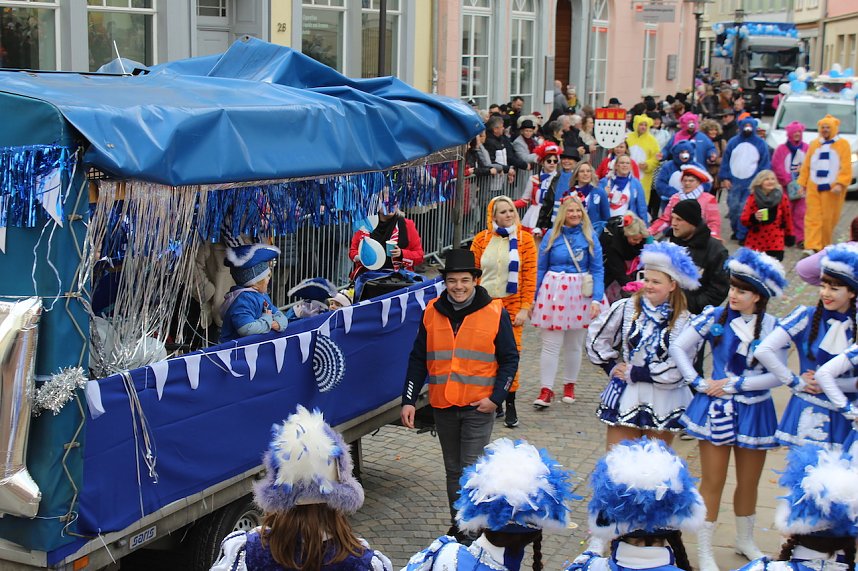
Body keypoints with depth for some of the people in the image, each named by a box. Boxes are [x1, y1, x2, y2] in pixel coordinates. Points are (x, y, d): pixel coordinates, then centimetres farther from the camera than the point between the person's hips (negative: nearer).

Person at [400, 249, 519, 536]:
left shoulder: (495, 313, -5)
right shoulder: (432, 312, 4)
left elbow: (509, 360, 1)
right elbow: (418, 360, 9)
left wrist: (496, 398, -9)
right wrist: (408, 400, 3)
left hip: (478, 406, -4)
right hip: (442, 405, 4)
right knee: (453, 470, 13)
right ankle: (458, 524, 25)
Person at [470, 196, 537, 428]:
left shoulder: (524, 239, 2)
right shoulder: (481, 240, 5)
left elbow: (530, 275, -1)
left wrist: (525, 307, -7)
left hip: (512, 304, -1)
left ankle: (510, 403, 6)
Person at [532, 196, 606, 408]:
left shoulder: (590, 236, 0)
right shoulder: (552, 235, 1)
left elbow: (597, 269, 0)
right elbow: (541, 268, 7)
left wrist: (597, 299, -10)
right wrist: (534, 298, 6)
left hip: (580, 293, 1)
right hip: (553, 292, 0)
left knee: (574, 345, 13)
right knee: (550, 345, -2)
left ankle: (569, 385, 29)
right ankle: (546, 389, 4)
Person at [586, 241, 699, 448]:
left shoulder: (683, 321, -8)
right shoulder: (625, 308, -3)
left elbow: (677, 370, -14)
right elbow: (596, 338, 9)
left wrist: (635, 373, -12)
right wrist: (612, 367, 2)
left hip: (663, 403, -1)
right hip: (626, 398, 1)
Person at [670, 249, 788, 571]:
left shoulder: (773, 327, -7)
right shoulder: (715, 318, -7)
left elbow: (777, 375, -11)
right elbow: (678, 347, -2)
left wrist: (734, 384, -14)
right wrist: (698, 383, -9)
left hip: (754, 411, 1)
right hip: (716, 408, -1)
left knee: (749, 482, 15)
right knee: (713, 482, 4)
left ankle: (745, 540, 37)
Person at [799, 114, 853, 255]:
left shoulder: (842, 144, 1)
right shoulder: (814, 144, 14)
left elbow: (846, 167, -7)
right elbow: (806, 165, 13)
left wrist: (840, 184, -17)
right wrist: (802, 183, 7)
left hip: (832, 188, -3)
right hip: (813, 187, 3)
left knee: (828, 219, 2)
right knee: (812, 218, -7)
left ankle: (825, 246, 15)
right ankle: (812, 247, -14)